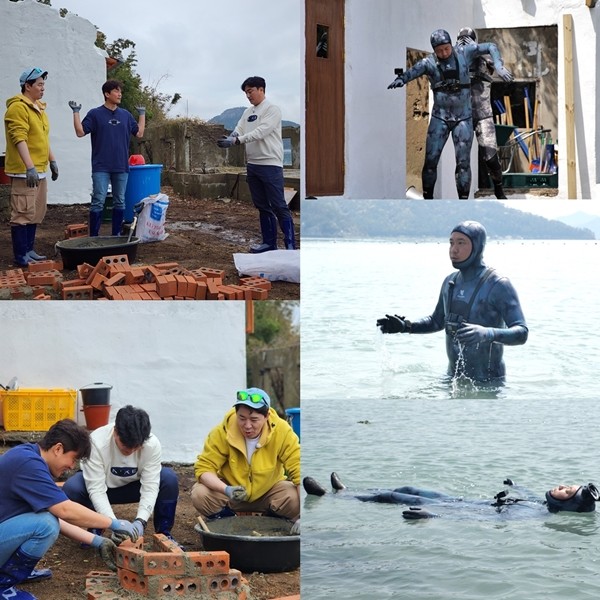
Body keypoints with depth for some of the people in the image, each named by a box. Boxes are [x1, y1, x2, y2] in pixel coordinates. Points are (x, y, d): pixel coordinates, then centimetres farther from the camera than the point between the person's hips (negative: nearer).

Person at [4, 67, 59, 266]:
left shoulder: (39, 108, 17)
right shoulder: (18, 108, -13)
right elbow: (19, 139, -21)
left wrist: (52, 161, 24)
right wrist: (30, 167, -27)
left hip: (39, 171, 9)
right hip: (24, 172, -9)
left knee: (36, 214, 13)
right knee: (22, 214, -7)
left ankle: (29, 250, 21)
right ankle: (21, 256, -3)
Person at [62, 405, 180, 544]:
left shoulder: (152, 444, -28)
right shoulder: (97, 442, -35)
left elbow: (150, 487, -27)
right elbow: (96, 490, -34)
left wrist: (140, 521, -42)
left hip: (133, 487, 1)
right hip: (102, 486, -1)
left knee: (169, 479, -26)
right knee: (71, 488, -33)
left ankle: (163, 533, -6)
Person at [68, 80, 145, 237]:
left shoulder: (126, 115, 10)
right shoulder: (95, 114, -1)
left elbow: (139, 133, 15)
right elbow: (80, 132, -5)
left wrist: (142, 114, 18)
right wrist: (76, 112, -9)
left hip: (121, 167, 4)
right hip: (101, 167, -4)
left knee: (119, 202, 9)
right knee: (98, 202, -7)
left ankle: (116, 235, 18)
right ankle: (94, 237, -3)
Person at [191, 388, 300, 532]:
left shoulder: (282, 432, -23)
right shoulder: (222, 432, -23)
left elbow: (298, 471, -24)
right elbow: (204, 468, -20)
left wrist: (303, 516, -35)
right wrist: (226, 490, -41)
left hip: (269, 491, 0)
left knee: (295, 499, -30)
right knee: (199, 495, -27)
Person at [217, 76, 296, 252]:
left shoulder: (272, 109, -8)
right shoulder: (248, 112, 15)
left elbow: (260, 132, -20)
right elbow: (238, 131, 7)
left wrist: (235, 141, -26)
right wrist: (229, 138, -17)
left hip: (270, 165, -8)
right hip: (252, 165, 8)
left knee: (279, 206, -9)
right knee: (262, 207, 11)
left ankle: (290, 246, -9)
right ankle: (269, 243, 17)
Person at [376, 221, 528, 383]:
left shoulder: (498, 286, -15)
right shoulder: (450, 282, 6)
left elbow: (521, 333, -23)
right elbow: (437, 321, 22)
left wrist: (487, 333, -41)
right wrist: (406, 326, 5)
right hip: (453, 377, 6)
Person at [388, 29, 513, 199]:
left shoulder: (463, 53, -5)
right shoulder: (429, 62, -9)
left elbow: (491, 47, 4)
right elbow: (413, 71, -28)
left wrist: (499, 67, -14)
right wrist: (400, 79, -51)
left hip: (463, 118, 0)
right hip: (440, 118, 0)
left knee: (463, 162, -3)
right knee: (431, 159, -4)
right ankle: (427, 199, 9)